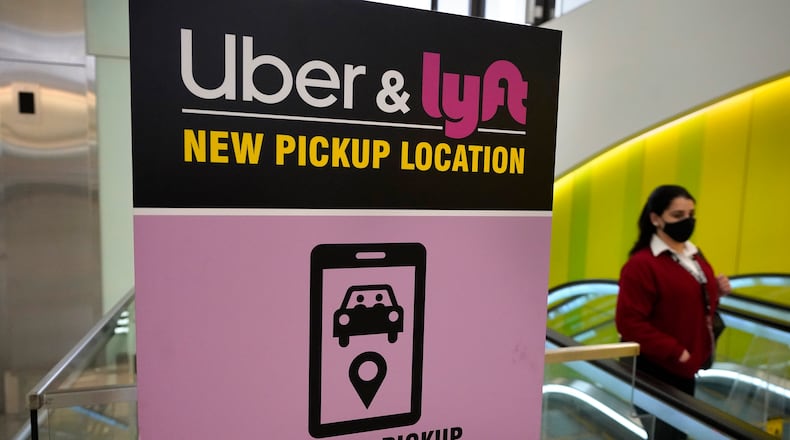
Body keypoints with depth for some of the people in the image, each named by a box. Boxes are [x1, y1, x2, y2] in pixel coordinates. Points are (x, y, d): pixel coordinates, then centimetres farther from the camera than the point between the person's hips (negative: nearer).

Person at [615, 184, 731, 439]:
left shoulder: (695, 257, 10)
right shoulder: (641, 264, -19)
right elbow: (629, 323, -23)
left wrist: (717, 292, 3)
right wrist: (675, 352, -23)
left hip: (687, 368, 9)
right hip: (655, 370, -8)